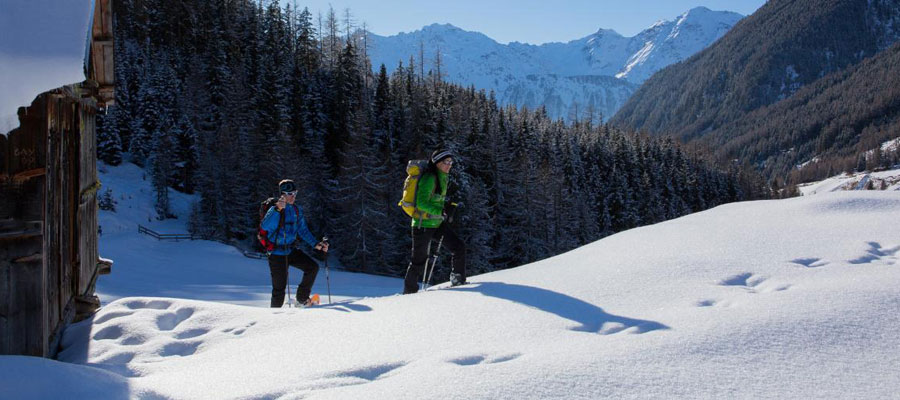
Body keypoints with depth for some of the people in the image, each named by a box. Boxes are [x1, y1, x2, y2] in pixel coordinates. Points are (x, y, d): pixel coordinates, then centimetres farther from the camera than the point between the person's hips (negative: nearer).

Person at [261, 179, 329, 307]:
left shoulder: (297, 210, 6)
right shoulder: (275, 209, -15)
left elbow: (303, 230, 16)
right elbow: (265, 226, -33)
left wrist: (315, 244, 5)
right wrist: (278, 209, -44)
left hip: (291, 251, 6)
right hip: (277, 254, -6)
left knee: (313, 267, -4)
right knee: (279, 288, -5)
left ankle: (302, 299, 10)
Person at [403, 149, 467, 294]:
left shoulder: (443, 178, 10)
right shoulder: (429, 178, -18)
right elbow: (421, 203, -23)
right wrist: (442, 211, -28)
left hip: (437, 223, 8)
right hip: (423, 224, -8)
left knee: (459, 247, 1)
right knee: (419, 260, 0)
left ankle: (459, 280, 11)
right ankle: (410, 291, 13)